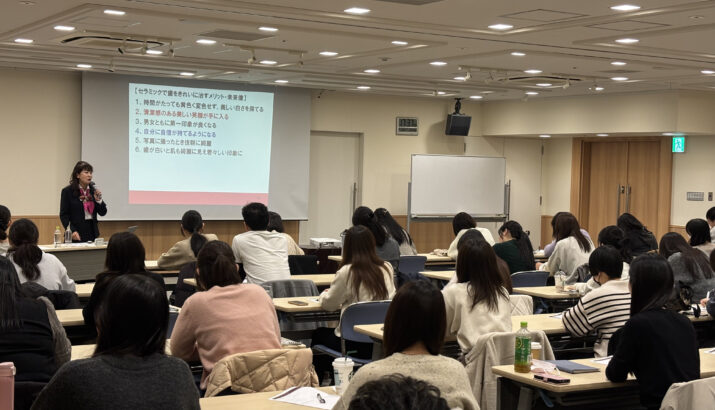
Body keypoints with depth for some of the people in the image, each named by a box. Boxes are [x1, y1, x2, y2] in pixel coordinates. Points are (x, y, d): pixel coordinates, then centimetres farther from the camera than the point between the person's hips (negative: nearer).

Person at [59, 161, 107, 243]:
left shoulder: (93, 190, 8)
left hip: (92, 233, 4)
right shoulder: (67, 191, -3)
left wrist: (98, 200, -8)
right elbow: (64, 215, -6)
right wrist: (72, 231, -19)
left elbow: (102, 213, 10)